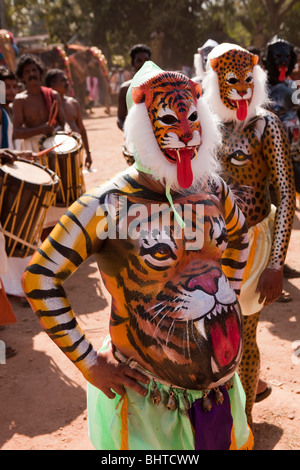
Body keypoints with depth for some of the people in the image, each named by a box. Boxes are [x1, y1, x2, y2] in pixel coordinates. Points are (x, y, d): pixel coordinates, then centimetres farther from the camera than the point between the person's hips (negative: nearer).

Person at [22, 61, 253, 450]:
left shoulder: (211, 188, -2)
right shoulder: (109, 206, -19)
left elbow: (238, 235, 19)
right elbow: (39, 279, -19)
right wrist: (89, 364, -16)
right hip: (153, 392, -5)